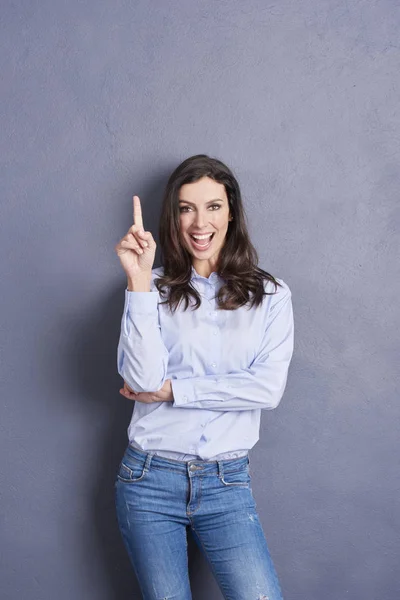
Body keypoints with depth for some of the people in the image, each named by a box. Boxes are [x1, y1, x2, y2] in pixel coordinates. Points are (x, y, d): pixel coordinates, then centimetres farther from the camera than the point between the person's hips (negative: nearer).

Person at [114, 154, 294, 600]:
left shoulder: (270, 295, 2)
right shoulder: (156, 288, 2)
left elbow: (268, 388, -9)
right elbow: (142, 378, -13)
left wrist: (170, 389, -10)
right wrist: (139, 281, -18)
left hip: (227, 483, 0)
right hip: (150, 477, 0)